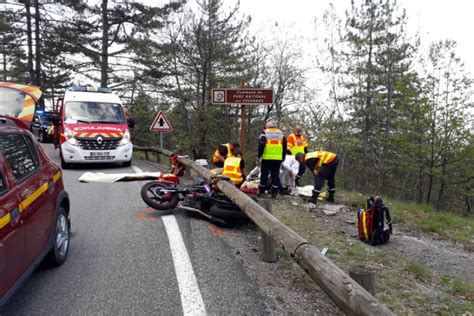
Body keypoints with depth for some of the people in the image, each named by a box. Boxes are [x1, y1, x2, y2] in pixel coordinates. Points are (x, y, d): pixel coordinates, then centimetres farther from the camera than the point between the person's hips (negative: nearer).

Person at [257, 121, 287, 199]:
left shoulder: (264, 133, 2)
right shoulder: (281, 133, 14)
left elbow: (261, 145, -8)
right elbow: (285, 146, 14)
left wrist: (259, 156, -3)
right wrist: (283, 157, 20)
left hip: (267, 158, -2)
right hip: (278, 159, 3)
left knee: (264, 175, 7)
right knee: (275, 175, 7)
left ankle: (261, 191, 14)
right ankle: (274, 193, 7)